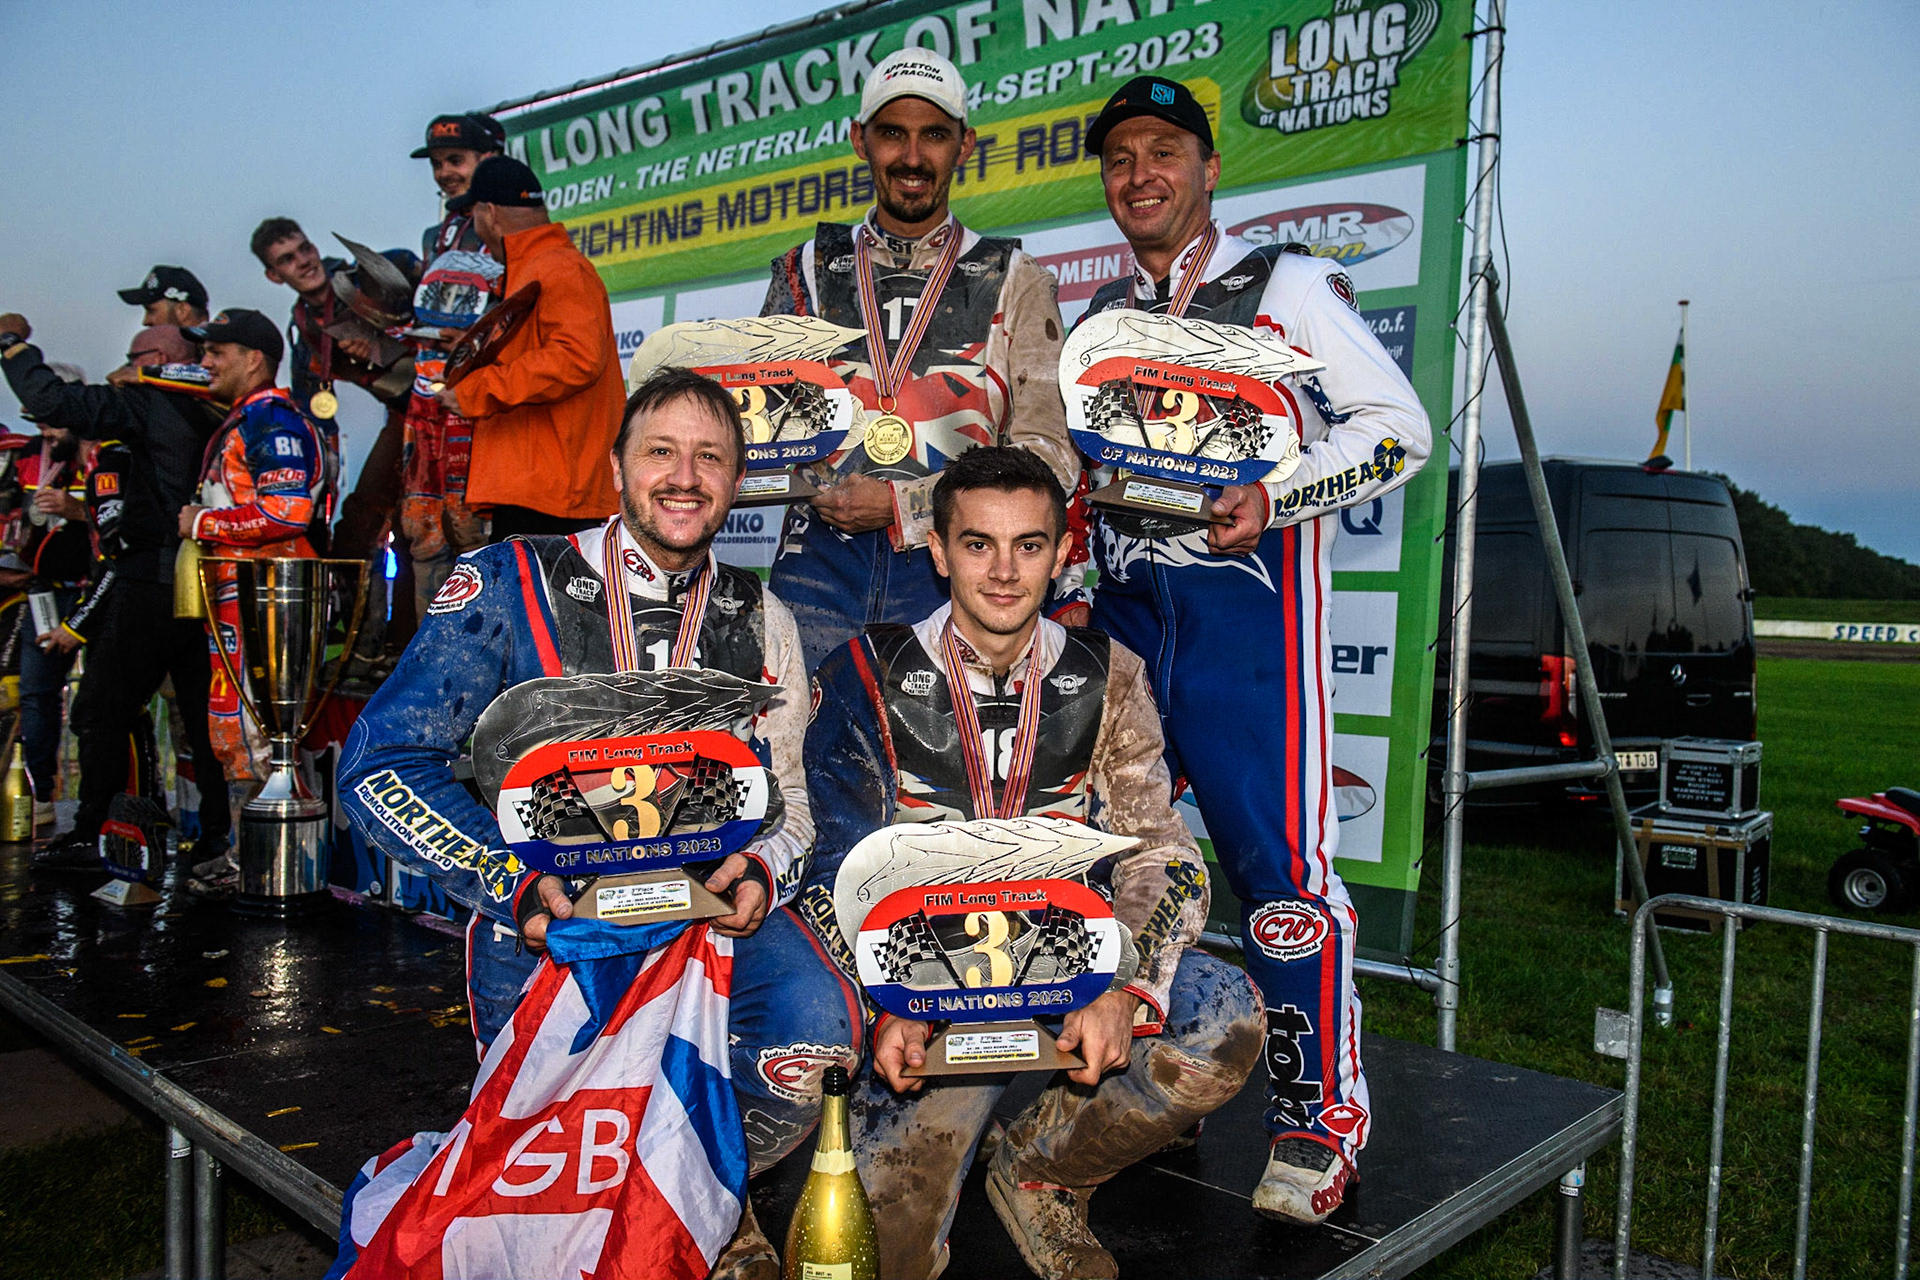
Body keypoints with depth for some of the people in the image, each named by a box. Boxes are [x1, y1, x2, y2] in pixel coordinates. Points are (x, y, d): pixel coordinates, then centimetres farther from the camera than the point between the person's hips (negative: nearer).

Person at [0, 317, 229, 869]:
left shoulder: (147, 406, -7)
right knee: (204, 714, 10)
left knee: (102, 713, 3)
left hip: (149, 583, -7)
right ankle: (218, 831, 12)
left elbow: (55, 399, -13)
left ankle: (87, 836, 8)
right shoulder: (213, 418, 13)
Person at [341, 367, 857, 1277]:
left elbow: (788, 801, 12)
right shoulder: (509, 585, -3)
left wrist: (758, 873, -12)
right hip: (541, 916, -2)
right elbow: (382, 767, -7)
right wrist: (519, 884, -20)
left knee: (816, 1032, -25)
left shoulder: (760, 623, 8)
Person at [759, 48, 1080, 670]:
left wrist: (902, 503, -10)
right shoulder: (805, 272, 14)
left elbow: (1049, 455, -1)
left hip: (953, 576, -1)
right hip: (820, 572, 2)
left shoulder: (1014, 281, 8)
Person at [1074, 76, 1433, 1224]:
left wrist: (1274, 495, -15)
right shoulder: (1099, 316, 21)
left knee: (1278, 860, -10)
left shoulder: (1288, 285, 5)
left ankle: (1323, 1118, 3)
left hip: (1247, 596, -5)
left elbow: (1398, 427, -1)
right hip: (1124, 602, 6)